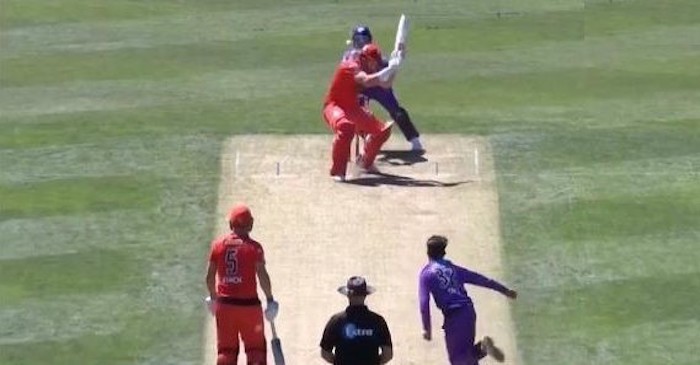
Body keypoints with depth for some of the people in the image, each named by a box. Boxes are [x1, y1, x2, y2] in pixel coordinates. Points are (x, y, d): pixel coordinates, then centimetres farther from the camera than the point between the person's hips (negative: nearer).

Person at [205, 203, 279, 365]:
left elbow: (210, 276, 5)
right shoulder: (254, 247, -7)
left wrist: (213, 297, 20)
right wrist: (270, 300, 1)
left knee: (226, 350, 11)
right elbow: (262, 276, -11)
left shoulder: (218, 244, 2)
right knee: (256, 349, 8)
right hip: (249, 304, -3)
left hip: (224, 304, 3)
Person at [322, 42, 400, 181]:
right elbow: (366, 81, -39)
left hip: (353, 108, 9)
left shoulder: (367, 70, 4)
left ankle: (366, 162, 33)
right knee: (345, 126, -42)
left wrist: (392, 69, -8)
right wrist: (388, 70, -35)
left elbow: (385, 85, 6)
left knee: (382, 130, 10)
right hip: (334, 107, -9)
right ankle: (337, 171, -34)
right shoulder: (351, 67, -22)